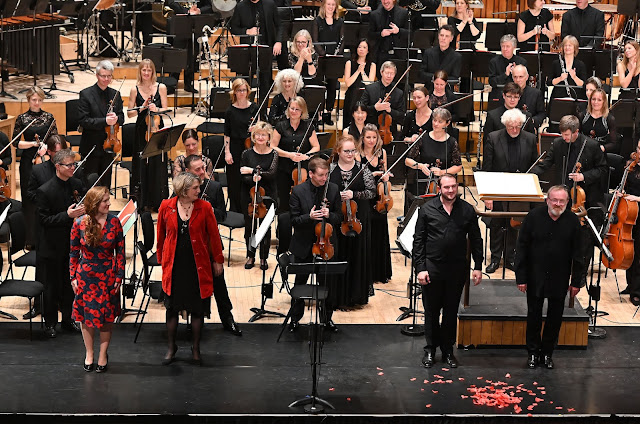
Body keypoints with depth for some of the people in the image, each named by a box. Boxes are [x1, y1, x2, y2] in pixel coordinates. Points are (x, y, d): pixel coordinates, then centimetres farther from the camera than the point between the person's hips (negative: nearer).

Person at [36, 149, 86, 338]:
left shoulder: (76, 184, 0)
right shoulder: (44, 191, -17)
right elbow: (44, 220, -18)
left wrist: (82, 211, -8)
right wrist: (67, 215, -28)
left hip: (72, 243, 5)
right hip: (52, 246, -5)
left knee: (69, 283, 14)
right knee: (52, 286, 7)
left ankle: (68, 318, 30)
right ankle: (50, 323, 21)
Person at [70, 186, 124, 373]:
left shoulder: (114, 222, -6)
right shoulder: (80, 223, -7)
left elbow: (120, 251, -2)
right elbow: (74, 252, 1)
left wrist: (119, 277, -4)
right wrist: (73, 277, 0)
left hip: (108, 275, 0)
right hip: (86, 275, 0)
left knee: (107, 316, 6)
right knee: (86, 315, 9)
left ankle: (103, 354, 20)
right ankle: (89, 354, 24)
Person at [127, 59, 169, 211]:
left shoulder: (161, 87, 2)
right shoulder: (135, 90, 2)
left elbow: (165, 110, 1)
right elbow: (129, 113, 3)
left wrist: (156, 109, -19)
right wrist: (142, 108, -14)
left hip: (157, 130, 0)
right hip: (141, 131, 0)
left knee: (158, 165, 0)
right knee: (142, 166, 0)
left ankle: (158, 202, 10)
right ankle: (142, 201, 10)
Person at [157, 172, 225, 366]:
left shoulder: (204, 208, -4)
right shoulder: (166, 207, -3)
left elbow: (213, 235, 3)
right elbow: (161, 235, 9)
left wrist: (218, 260, 6)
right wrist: (161, 258, 14)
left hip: (198, 266, 0)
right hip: (174, 265, 0)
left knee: (198, 308, 7)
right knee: (172, 307, 7)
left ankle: (196, 348, 21)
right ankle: (171, 347, 22)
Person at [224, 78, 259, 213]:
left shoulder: (254, 108, 2)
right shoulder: (230, 111, 1)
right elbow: (227, 134, 3)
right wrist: (227, 152, -4)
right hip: (235, 149, 0)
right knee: (235, 182, 3)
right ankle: (235, 211, 14)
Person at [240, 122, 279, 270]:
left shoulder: (273, 154, -3)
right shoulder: (247, 154, 0)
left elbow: (271, 174, -15)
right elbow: (243, 177, -4)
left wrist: (252, 171, -18)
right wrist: (253, 179, -25)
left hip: (267, 196, -1)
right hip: (249, 195, 1)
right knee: (250, 227, 7)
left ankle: (264, 258, 18)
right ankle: (250, 256, 24)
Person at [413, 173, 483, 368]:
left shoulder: (467, 210, 2)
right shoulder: (427, 209, -2)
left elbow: (476, 240, 8)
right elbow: (418, 241, -1)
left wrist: (478, 266, 3)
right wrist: (420, 268, -7)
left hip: (457, 269, 1)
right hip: (432, 268, -1)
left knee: (451, 312, 11)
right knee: (431, 311, 8)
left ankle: (448, 350, 23)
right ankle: (430, 350, 21)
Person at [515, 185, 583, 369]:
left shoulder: (573, 221, -6)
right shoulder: (534, 217, -10)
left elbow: (577, 254, 0)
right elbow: (521, 248, -6)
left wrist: (576, 281, 0)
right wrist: (521, 278, -8)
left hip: (559, 279, 1)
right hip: (535, 277, -1)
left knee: (555, 318, 11)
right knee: (534, 316, 10)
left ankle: (547, 353, 26)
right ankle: (533, 352, 25)